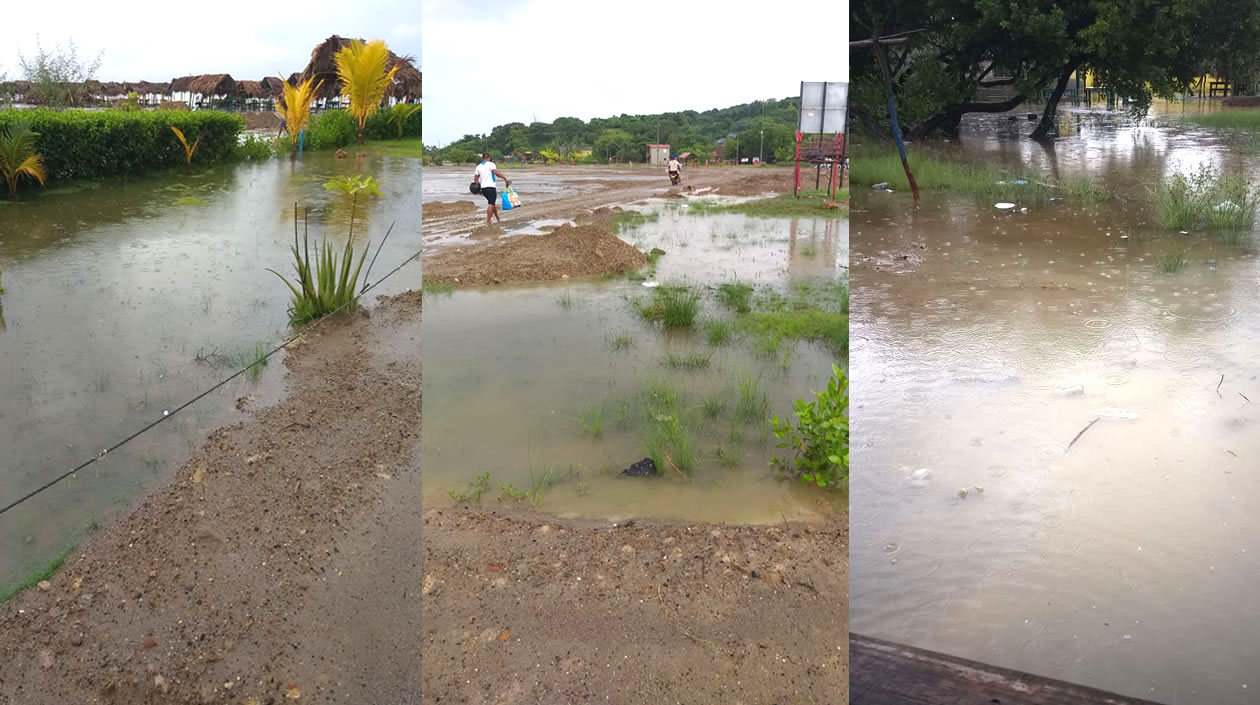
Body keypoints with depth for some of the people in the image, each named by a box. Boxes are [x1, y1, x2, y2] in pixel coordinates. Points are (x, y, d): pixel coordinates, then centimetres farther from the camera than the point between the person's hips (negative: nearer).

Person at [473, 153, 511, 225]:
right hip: (490, 187, -7)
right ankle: (488, 222, -14)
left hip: (483, 187, 7)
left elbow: (475, 177, 13)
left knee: (493, 203, 18)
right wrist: (505, 178, -16)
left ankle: (498, 220, 25)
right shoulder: (490, 164, -2)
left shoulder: (478, 167, 16)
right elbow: (496, 172, -16)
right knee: (491, 204, -8)